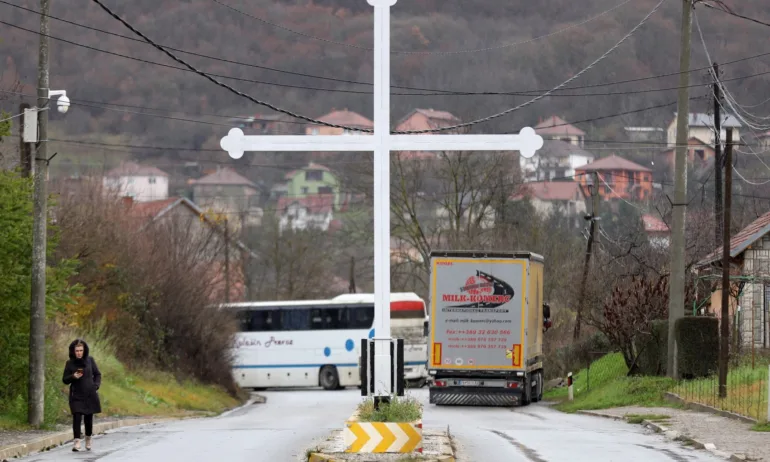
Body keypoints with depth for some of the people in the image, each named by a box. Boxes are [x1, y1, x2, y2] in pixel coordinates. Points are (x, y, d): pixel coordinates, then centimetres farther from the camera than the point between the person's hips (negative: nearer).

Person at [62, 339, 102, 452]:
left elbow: (97, 374, 10)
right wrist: (73, 377, -17)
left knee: (89, 418, 9)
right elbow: (65, 380, 3)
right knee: (77, 417, -14)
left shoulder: (90, 360, 1)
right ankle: (77, 442, -16)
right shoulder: (70, 364, -1)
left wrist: (96, 385, -5)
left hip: (90, 395, 1)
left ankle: (88, 440, 28)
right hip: (76, 395, -1)